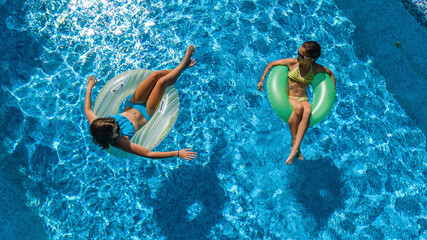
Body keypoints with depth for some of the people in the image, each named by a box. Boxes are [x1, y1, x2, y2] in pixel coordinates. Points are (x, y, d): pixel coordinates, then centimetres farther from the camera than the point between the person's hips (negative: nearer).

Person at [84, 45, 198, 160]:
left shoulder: (96, 124, -28)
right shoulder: (120, 142, -40)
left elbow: (87, 109, -6)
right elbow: (149, 154, -39)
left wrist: (89, 87, 7)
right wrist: (177, 153, -43)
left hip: (132, 105, 4)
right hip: (145, 114, -4)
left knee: (155, 75, -8)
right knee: (162, 81, -12)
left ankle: (182, 65, 23)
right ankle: (183, 63, 20)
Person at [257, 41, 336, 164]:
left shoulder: (316, 68, -2)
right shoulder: (292, 62, -6)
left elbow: (330, 73, 17)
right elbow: (271, 64, 5)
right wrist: (262, 80, -2)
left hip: (303, 98, 1)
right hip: (288, 97, -1)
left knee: (307, 111, -37)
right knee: (299, 108, -39)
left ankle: (295, 149, -42)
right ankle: (293, 141, -24)